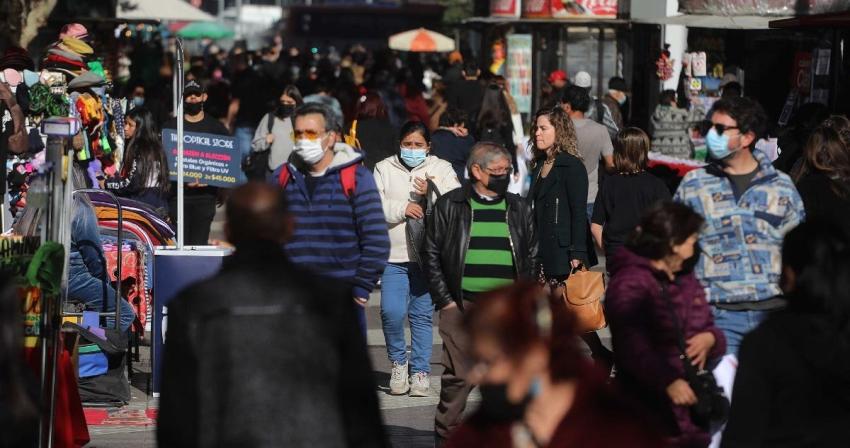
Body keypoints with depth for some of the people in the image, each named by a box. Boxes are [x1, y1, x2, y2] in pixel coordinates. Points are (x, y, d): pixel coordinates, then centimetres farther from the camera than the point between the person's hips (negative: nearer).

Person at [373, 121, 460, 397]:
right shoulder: (384, 169, 8)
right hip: (394, 256, 0)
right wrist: (402, 208, -14)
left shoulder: (441, 170, 7)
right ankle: (398, 362, 12)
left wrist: (431, 194, -20)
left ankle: (420, 372, 14)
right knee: (391, 312, -12)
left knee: (422, 316, 3)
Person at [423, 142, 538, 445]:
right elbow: (432, 256, 3)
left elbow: (532, 256, 16)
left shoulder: (517, 209, 12)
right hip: (462, 306, -3)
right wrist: (445, 300, -4)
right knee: (456, 377, -5)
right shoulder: (449, 206, 3)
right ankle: (446, 436, 3)